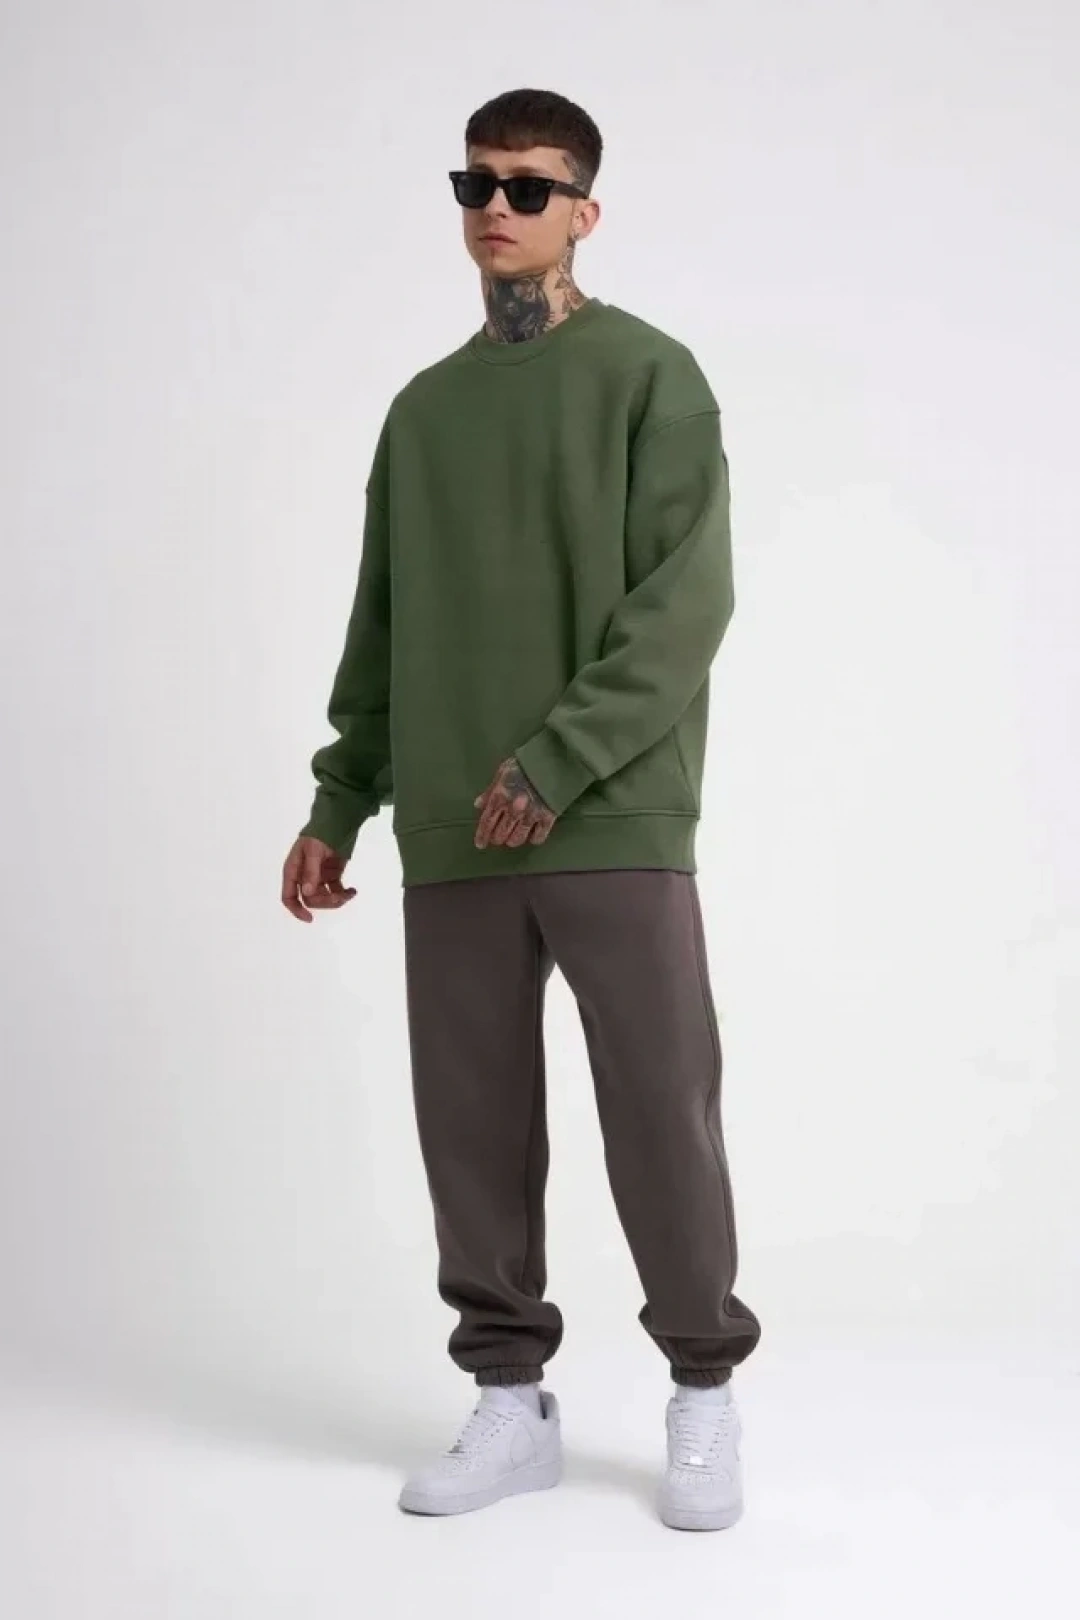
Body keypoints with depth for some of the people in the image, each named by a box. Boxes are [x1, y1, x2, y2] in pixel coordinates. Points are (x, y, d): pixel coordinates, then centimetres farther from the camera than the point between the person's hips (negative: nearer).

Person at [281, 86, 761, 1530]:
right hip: (449, 836, 5)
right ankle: (511, 1398, 16)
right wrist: (339, 805, 13)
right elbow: (379, 629, 19)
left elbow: (687, 599, -9)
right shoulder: (423, 409, 17)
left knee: (661, 1111, -2)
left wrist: (557, 763, -17)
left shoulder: (650, 376, 2)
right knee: (472, 1124, 5)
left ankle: (705, 1395, 13)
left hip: (614, 820, -4)